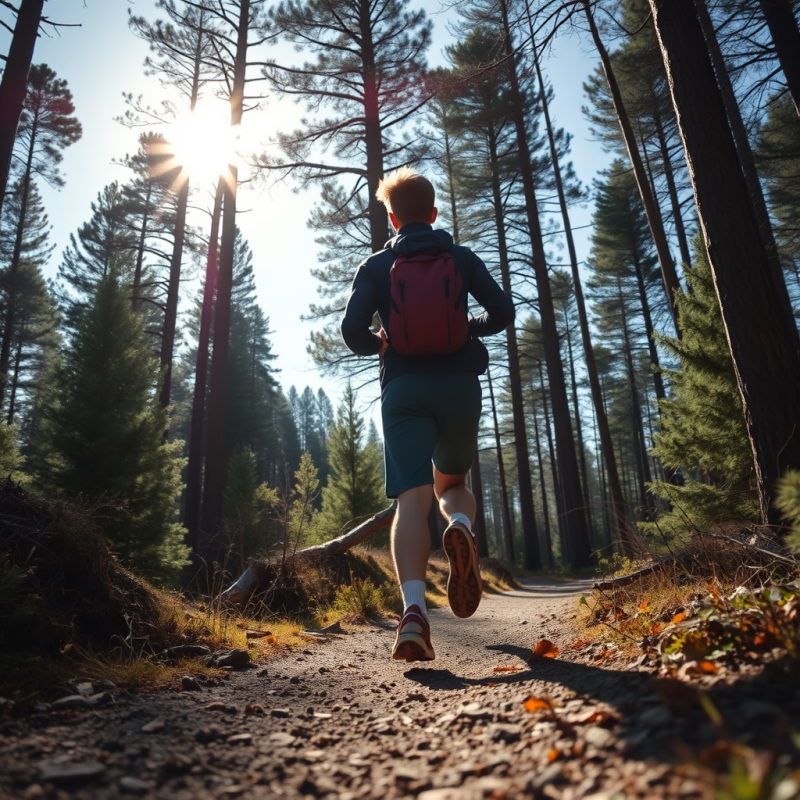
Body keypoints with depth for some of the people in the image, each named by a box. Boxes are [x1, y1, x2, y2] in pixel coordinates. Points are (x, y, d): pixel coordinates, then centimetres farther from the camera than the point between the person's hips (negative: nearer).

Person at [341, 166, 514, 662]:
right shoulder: (462, 258, 12)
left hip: (403, 388, -1)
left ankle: (414, 610, -25)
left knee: (411, 500, -8)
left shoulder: (376, 266, 10)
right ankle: (462, 528, -14)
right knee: (452, 483, 20)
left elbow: (353, 331, -2)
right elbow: (502, 312, 4)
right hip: (459, 384, 1)